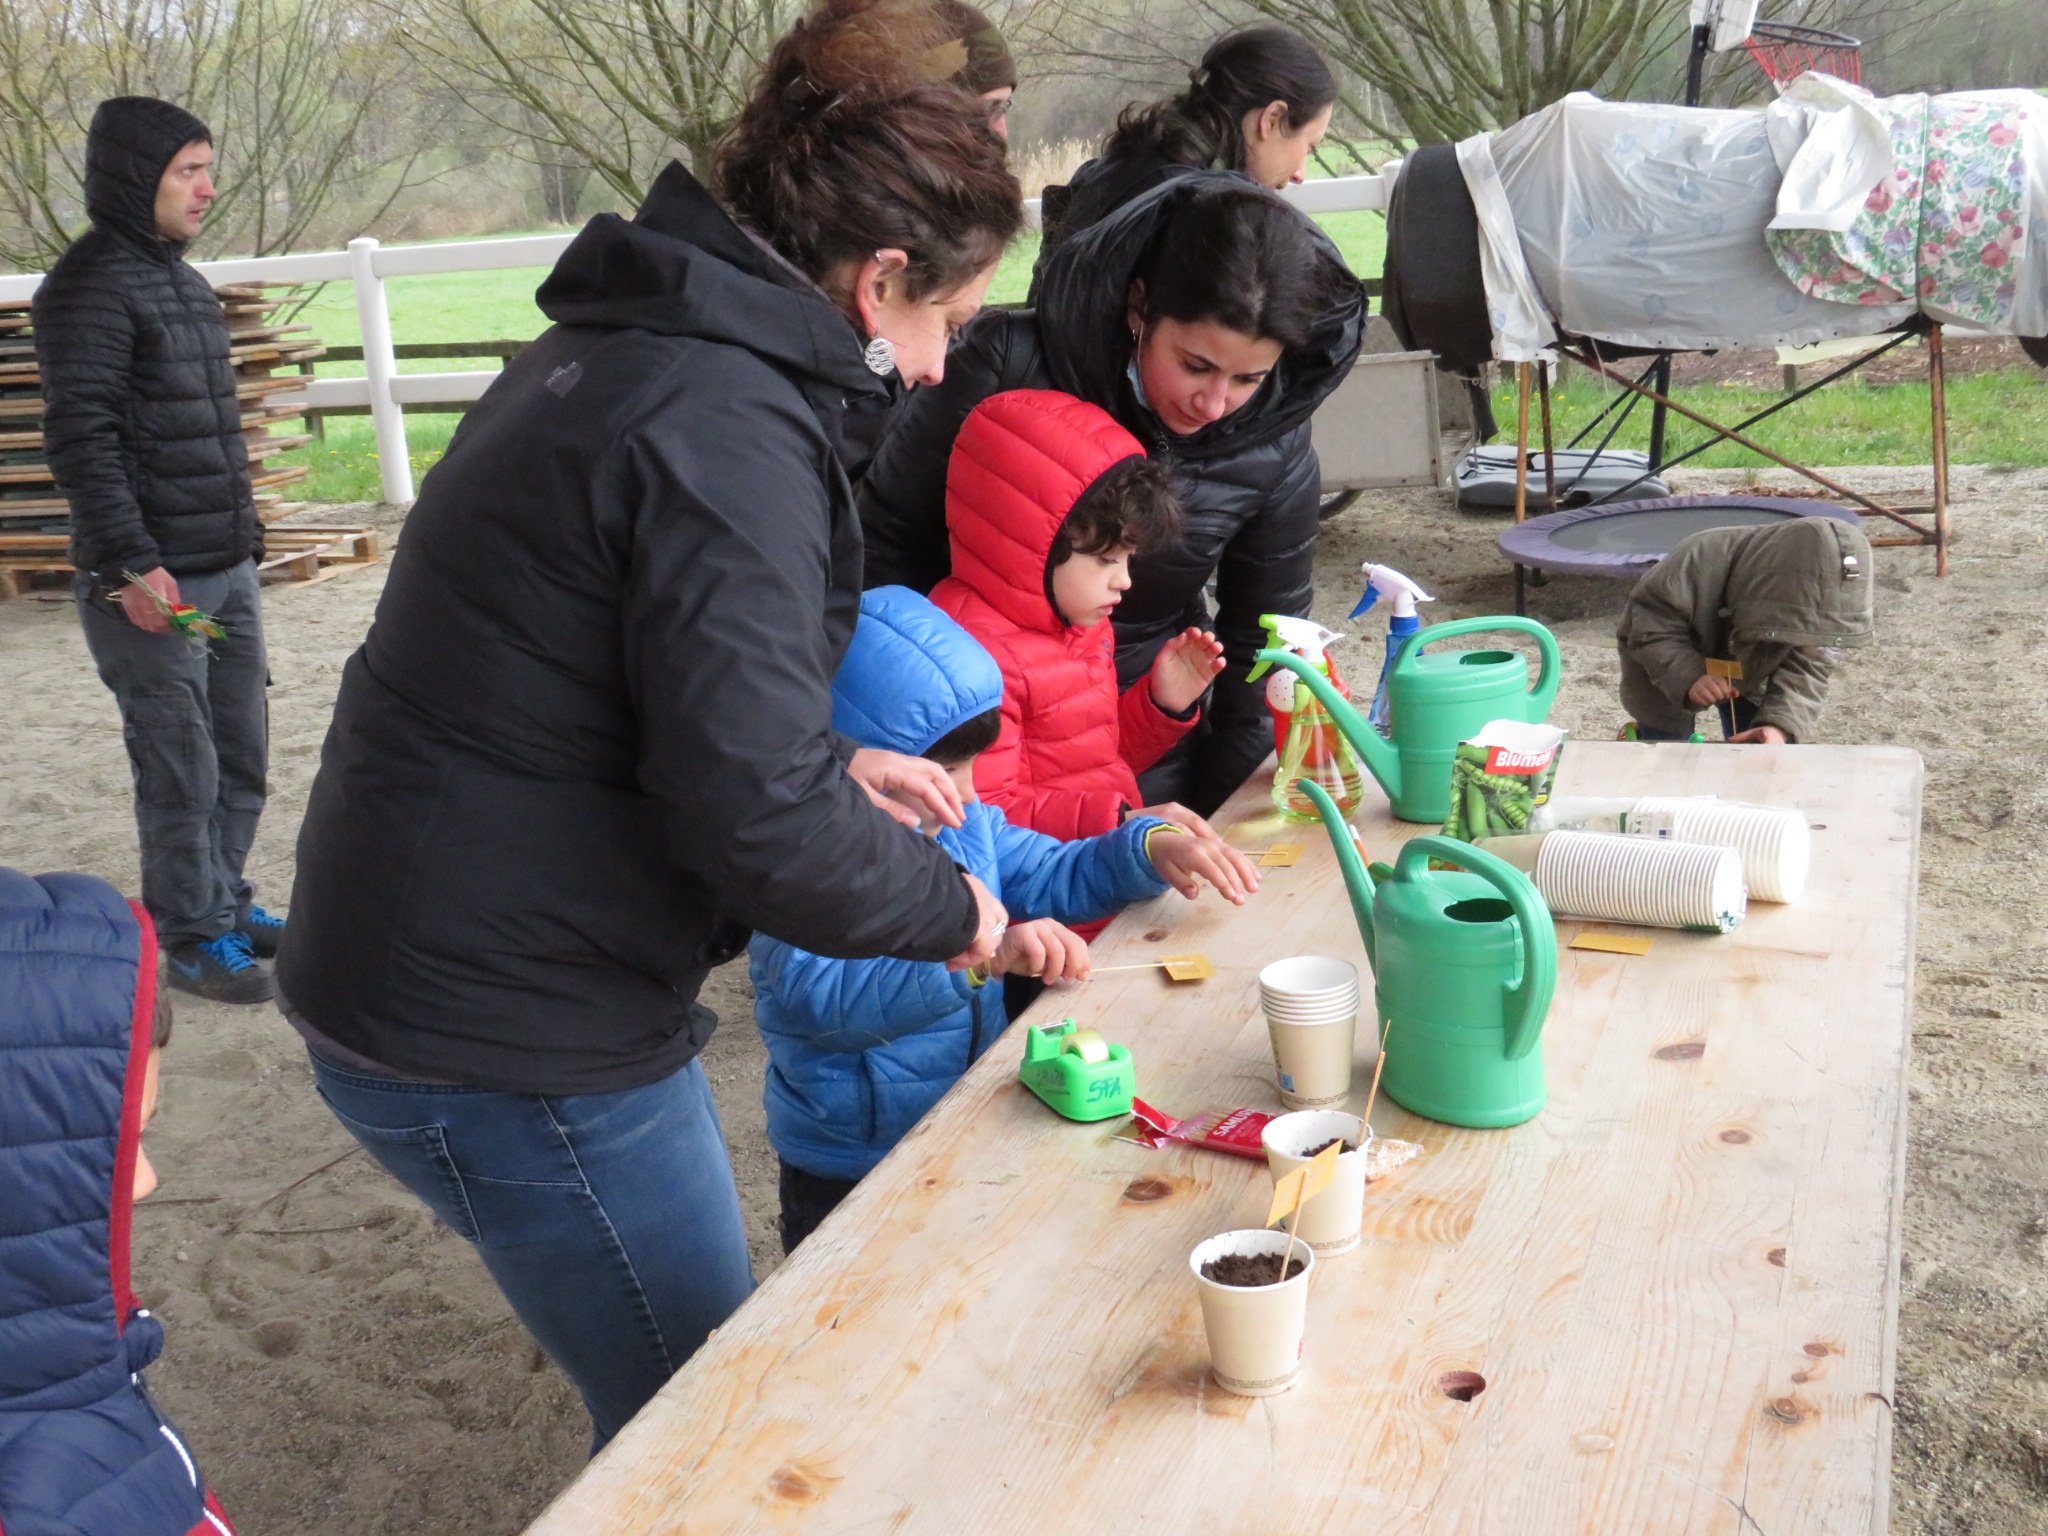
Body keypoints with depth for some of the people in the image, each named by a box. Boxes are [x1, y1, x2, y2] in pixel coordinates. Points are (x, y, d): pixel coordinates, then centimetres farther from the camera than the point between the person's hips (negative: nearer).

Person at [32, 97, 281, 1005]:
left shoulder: (182, 281, 15)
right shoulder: (92, 285, -11)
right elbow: (80, 438, -17)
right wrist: (130, 565, -20)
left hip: (229, 571, 8)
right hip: (153, 582, -8)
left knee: (240, 756, 14)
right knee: (182, 772, 0)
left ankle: (225, 904, 30)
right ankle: (191, 939, 13)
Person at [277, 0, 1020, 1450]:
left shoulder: (616, 351, 9)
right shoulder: (726, 427, -23)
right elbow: (757, 819, -27)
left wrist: (833, 759, 14)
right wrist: (945, 908, -9)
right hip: (505, 1044, -10)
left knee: (693, 1397, 24)